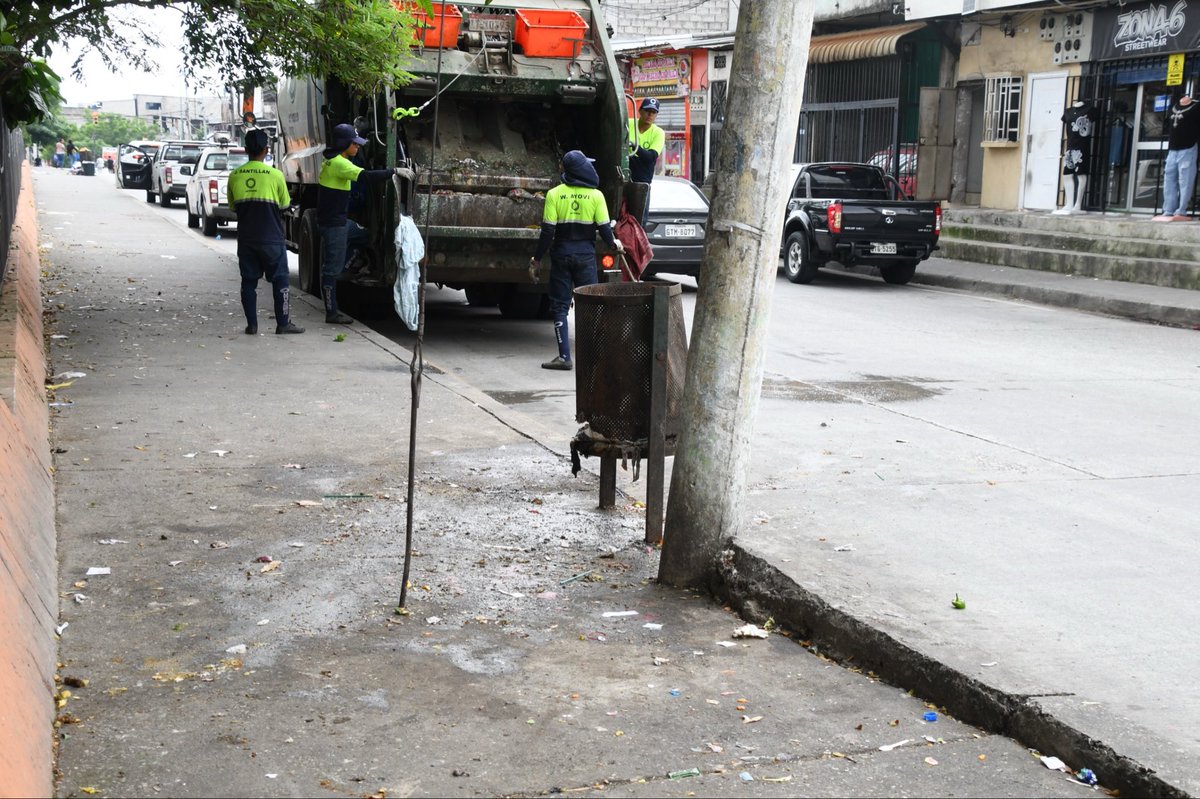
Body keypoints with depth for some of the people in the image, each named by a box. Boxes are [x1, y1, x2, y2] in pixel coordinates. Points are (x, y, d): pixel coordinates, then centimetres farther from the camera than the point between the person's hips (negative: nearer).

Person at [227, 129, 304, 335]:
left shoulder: (234, 176, 0)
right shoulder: (275, 175, -8)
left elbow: (233, 206, 10)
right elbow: (284, 204, 3)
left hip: (246, 238, 3)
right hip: (271, 238, -3)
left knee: (249, 280, 8)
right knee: (280, 279, 6)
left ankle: (251, 324, 7)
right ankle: (283, 322, 6)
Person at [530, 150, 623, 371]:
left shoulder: (554, 194, -6)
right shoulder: (596, 195, -4)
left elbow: (548, 231, -8)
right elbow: (604, 228, -2)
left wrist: (537, 258, 2)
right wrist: (614, 244, 19)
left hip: (561, 255, -1)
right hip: (586, 256, 1)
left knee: (559, 306, 5)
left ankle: (564, 356, 0)